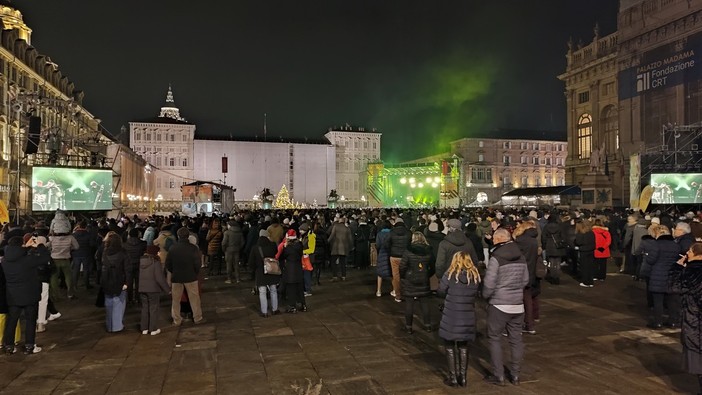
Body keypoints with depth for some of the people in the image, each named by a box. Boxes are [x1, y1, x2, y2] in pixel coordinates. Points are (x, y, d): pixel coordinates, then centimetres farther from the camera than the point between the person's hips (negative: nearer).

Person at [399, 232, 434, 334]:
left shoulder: (408, 251, -15)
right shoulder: (428, 252, -3)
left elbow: (402, 266, -13)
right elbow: (432, 266, 3)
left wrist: (402, 277, 2)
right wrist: (426, 275, 14)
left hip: (409, 281, -4)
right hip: (424, 281, 4)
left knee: (409, 303, 4)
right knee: (424, 302, 14)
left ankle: (408, 326, 10)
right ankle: (427, 325, 20)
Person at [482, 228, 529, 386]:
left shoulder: (496, 258, -16)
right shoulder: (521, 257, 3)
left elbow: (489, 284, -16)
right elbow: (525, 280, 10)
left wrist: (485, 296, 2)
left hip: (499, 304, -5)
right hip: (518, 304, 6)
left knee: (495, 339, 7)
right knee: (516, 339, 13)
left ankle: (498, 376, 11)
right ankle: (515, 375, 22)